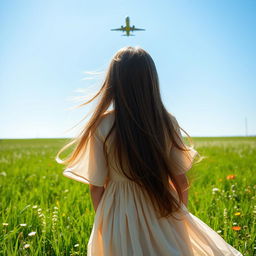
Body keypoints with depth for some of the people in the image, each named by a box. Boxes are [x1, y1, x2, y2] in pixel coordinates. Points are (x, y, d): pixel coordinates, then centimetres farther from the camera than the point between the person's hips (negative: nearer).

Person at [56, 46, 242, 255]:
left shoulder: (102, 126, -17)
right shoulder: (167, 122, -13)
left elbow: (96, 187, -10)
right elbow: (181, 180, -4)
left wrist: (102, 220, 8)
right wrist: (182, 212, 14)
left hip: (118, 216, -1)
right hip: (162, 213, 2)